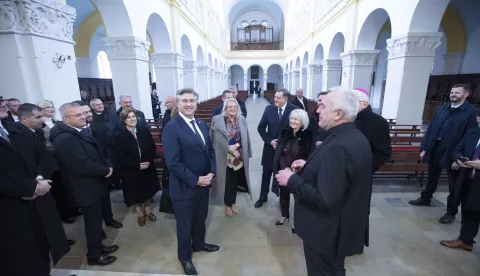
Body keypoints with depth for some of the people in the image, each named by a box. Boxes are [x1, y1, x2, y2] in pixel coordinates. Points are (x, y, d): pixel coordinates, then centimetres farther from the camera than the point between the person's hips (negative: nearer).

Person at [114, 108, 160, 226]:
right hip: (132, 171, -2)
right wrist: (137, 165, -21)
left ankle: (148, 211, 39)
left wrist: (149, 161, -17)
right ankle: (141, 214, 34)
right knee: (135, 194, 12)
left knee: (148, 191, 17)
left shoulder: (145, 132, -1)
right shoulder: (120, 137, -9)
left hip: (148, 168, 3)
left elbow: (153, 148, -1)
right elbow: (120, 157, -14)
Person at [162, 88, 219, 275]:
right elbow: (173, 162, -23)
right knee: (185, 224, 16)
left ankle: (199, 244, 52)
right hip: (184, 187, -6)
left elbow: (210, 150, 9)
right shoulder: (171, 128, -19)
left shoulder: (201, 124, 6)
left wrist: (211, 172, -4)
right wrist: (195, 180, -19)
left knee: (200, 218, 25)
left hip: (204, 183, 7)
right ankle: (185, 257, 41)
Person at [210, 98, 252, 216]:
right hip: (224, 157, -3)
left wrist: (236, 146, -13)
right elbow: (214, 140, -9)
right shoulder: (216, 120, -9)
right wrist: (230, 149, -14)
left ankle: (233, 203, 37)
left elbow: (246, 139, 5)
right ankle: (227, 205, 31)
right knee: (226, 181, 9)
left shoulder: (242, 120, 2)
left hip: (239, 157, 3)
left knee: (235, 181, 16)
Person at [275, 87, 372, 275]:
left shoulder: (337, 147, -32)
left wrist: (292, 180, -23)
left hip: (327, 233, -8)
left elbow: (325, 201, -33)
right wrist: (309, 166, 2)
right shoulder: (355, 137, 0)